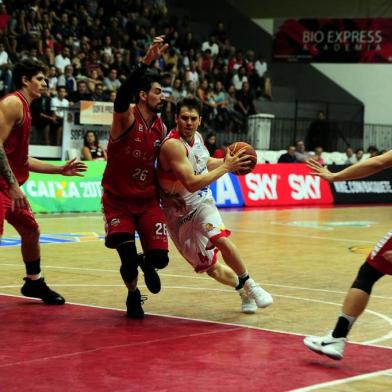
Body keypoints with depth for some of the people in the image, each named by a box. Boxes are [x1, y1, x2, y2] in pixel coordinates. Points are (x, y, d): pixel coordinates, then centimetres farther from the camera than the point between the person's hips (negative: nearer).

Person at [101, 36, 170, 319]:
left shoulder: (161, 128, 3)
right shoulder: (126, 118, -15)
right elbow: (123, 95, -38)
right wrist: (147, 62, -50)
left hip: (148, 200, 4)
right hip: (118, 200, -4)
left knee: (159, 258, -9)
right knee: (128, 259, -13)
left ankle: (147, 265, 29)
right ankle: (133, 294, 20)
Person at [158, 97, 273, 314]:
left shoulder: (197, 137, -1)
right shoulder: (172, 145, -25)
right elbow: (192, 183, -31)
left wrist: (227, 160, 4)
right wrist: (226, 167, -26)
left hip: (202, 203, 4)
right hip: (180, 212, -4)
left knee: (220, 238, -27)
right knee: (212, 268, 2)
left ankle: (248, 284, -10)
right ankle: (243, 290, 28)